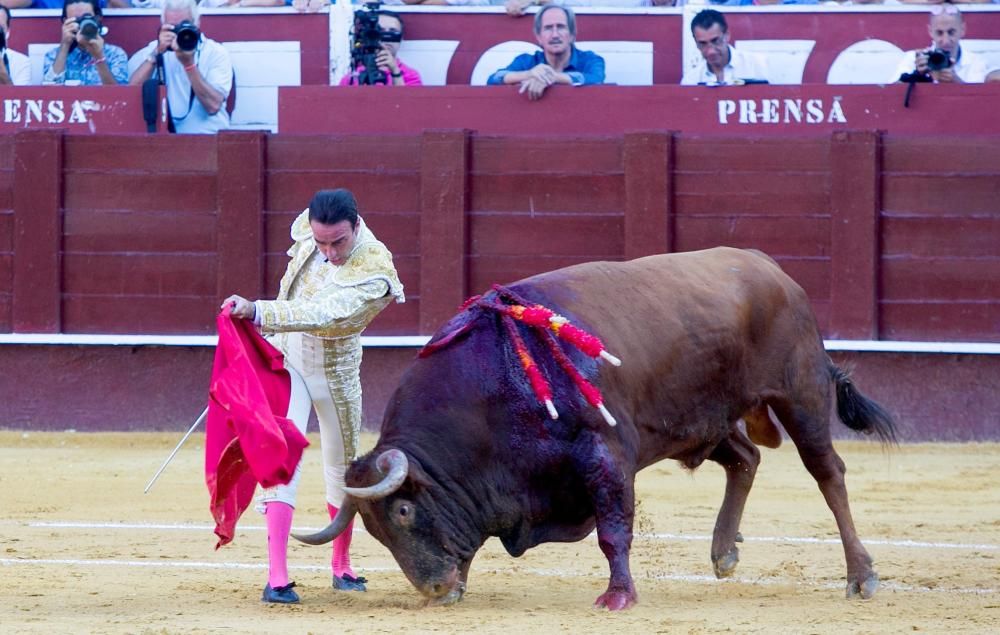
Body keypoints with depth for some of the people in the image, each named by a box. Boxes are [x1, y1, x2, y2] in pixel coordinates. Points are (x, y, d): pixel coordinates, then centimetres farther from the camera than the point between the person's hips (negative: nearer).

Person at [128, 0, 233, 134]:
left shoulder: (216, 53, 1)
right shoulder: (152, 49, 9)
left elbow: (213, 106, -11)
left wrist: (189, 63, -17)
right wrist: (156, 53, -13)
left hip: (207, 136, -2)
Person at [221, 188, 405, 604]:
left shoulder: (374, 274, -30)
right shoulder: (307, 227, -15)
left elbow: (320, 316, -44)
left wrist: (257, 312, -53)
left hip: (337, 372, -1)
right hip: (287, 356, 1)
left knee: (343, 468, 13)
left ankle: (342, 566, 33)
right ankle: (277, 577, -21)